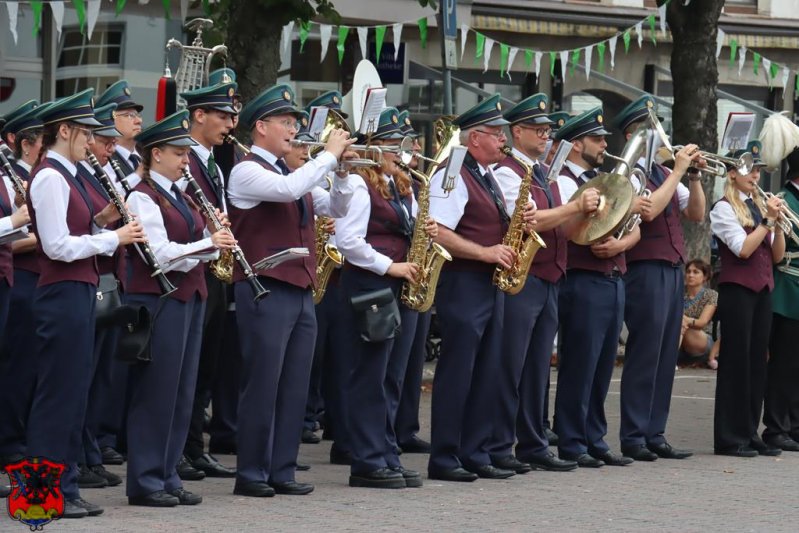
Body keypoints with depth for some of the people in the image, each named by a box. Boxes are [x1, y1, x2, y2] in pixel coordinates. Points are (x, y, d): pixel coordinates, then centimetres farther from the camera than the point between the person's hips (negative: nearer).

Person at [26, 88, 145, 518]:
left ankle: (63, 487, 15)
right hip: (63, 294, -10)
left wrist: (99, 222, 4)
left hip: (76, 293, 10)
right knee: (60, 394, -6)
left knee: (72, 393, 11)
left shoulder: (65, 176, 15)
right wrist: (115, 237, -14)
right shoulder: (50, 178, -14)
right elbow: (57, 246, -20)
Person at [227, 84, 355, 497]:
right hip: (265, 290, -8)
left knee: (294, 387, 8)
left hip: (301, 292, 8)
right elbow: (288, 189, -26)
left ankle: (281, 472, 13)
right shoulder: (247, 172, -8)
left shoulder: (295, 172, 18)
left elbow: (335, 209, 18)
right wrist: (328, 155, -16)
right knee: (261, 385, -4)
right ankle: (251, 474, 1)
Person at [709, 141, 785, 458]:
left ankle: (749, 434, 11)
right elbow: (743, 249, -15)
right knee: (735, 361, -5)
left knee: (757, 361, 7)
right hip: (737, 289, -7)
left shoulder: (760, 206, 14)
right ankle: (729, 438, -2)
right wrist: (768, 220, -12)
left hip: (762, 290, 7)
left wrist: (778, 224, -3)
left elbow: (777, 256, 11)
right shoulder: (724, 209, -5)